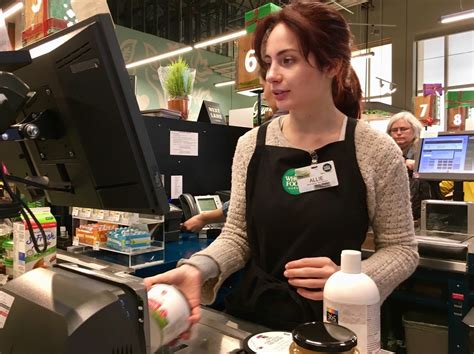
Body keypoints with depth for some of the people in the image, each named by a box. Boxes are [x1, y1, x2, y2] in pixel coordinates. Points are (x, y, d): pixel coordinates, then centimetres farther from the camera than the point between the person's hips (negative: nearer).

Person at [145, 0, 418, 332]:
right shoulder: (251, 146, -1)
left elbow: (401, 248, -1)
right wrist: (198, 268, -16)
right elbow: (237, 235, 2)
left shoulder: (376, 151, -8)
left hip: (336, 324, -1)